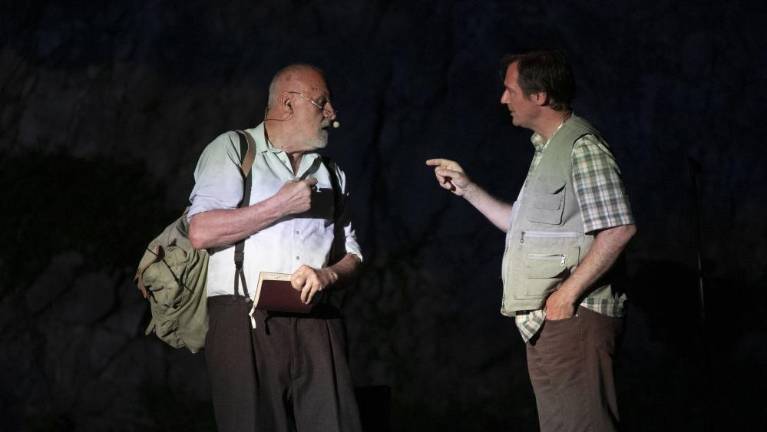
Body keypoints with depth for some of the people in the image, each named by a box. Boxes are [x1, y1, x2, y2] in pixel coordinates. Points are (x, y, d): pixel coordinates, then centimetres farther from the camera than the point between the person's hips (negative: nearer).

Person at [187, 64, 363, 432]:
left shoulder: (331, 174, 21)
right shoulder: (233, 149, 5)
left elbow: (351, 256, 19)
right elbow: (201, 232, -8)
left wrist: (328, 274, -4)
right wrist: (280, 205, -8)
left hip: (317, 325, 4)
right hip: (245, 321, -4)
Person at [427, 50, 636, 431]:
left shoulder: (582, 148, -12)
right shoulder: (547, 150, 20)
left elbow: (618, 229, -20)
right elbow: (523, 226, 26)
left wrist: (568, 293, -20)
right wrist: (466, 189, 22)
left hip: (572, 317, -10)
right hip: (546, 322, 10)